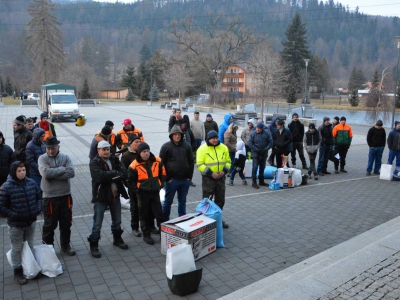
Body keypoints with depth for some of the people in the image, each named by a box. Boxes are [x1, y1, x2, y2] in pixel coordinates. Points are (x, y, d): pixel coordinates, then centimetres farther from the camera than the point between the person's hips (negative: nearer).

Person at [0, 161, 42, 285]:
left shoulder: (32, 183, -3)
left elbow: (39, 197, 9)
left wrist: (38, 209, -5)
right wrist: (14, 215, -20)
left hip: (31, 222, 4)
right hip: (15, 225, -4)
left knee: (30, 247, 21)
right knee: (17, 249, 11)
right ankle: (18, 272, 26)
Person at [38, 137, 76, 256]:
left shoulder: (65, 157, 0)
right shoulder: (42, 158, -6)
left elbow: (71, 172, -16)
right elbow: (45, 173, -24)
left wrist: (53, 173, -19)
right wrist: (62, 169, -16)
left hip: (65, 195, 3)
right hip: (50, 197, -2)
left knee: (66, 223, 14)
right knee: (50, 224, 10)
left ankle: (66, 245, 32)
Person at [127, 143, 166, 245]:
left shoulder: (157, 161, -4)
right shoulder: (134, 165, -13)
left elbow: (163, 173, 11)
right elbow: (130, 180, -4)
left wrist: (160, 184, 7)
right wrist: (136, 191, -7)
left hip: (155, 192, 2)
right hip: (142, 193, -2)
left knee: (159, 213, 8)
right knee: (144, 214, 9)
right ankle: (146, 235, 21)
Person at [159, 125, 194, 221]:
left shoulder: (187, 146, 5)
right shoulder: (166, 147, -5)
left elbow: (191, 162, 8)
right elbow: (162, 163, -7)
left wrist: (189, 176, 2)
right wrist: (166, 178, -11)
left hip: (185, 180, 3)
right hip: (171, 180, -3)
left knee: (182, 201, 16)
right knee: (168, 201, 8)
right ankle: (165, 220, 20)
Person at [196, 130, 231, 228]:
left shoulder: (223, 148, 5)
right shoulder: (203, 149, -9)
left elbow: (228, 161, 9)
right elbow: (199, 164, -14)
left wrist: (224, 171, -9)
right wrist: (211, 173, -21)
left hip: (221, 178, 5)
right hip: (208, 178, -5)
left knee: (220, 200, 15)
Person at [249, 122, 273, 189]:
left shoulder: (266, 133, -2)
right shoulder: (253, 133, -8)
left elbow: (270, 142, 0)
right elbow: (250, 143, -9)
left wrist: (266, 149, -13)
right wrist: (256, 150, -17)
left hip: (263, 154, 4)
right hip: (255, 154, -3)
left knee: (262, 167, 14)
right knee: (255, 167, -8)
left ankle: (261, 181, 27)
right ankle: (254, 182, -2)